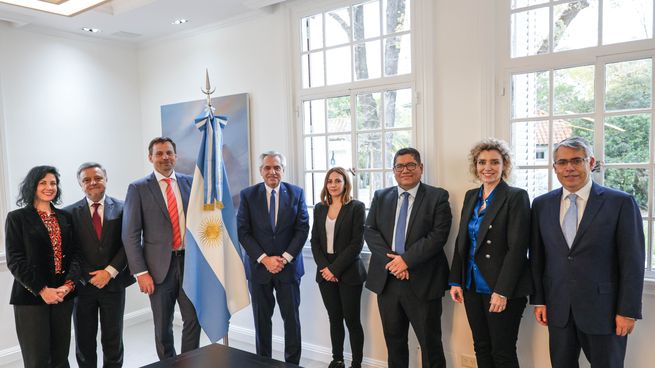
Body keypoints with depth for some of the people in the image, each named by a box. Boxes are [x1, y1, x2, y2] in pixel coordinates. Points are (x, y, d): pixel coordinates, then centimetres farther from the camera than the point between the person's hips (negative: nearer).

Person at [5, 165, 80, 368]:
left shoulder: (64, 217, 10)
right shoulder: (17, 217, -1)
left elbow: (74, 254, 6)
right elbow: (15, 261, -7)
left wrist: (69, 284, -10)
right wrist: (42, 290, -14)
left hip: (63, 294, 3)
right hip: (31, 297, -3)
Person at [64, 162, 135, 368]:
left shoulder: (122, 209, 0)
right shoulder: (70, 212, 0)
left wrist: (110, 271, -12)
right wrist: (88, 277, -10)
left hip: (113, 283, 0)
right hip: (83, 284, 1)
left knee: (113, 340, 9)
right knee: (84, 341, 12)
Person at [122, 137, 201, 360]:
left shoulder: (189, 182, 6)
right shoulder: (138, 189, -2)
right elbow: (130, 235, -5)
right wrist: (140, 272, -10)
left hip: (190, 261, 2)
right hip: (160, 265, -1)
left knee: (193, 320, 2)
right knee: (163, 326, 12)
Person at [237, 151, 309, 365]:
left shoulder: (296, 193, 1)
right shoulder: (248, 195, 0)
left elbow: (302, 229, -2)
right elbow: (243, 232, -4)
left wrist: (284, 258, -11)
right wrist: (264, 259, -12)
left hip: (288, 266, 0)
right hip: (259, 266, 0)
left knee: (292, 318, 6)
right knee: (262, 319, 10)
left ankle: (293, 362, 21)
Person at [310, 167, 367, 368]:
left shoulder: (356, 207, -5)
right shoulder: (320, 208, 9)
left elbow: (357, 243, -10)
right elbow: (315, 241, 8)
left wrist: (335, 268, -14)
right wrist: (324, 267, -6)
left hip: (348, 272, -4)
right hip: (325, 272, 4)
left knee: (352, 320, 3)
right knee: (334, 318, 12)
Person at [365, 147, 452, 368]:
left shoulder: (437, 197, -2)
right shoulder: (381, 197, 10)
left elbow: (439, 235, -11)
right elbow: (370, 231, 2)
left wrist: (406, 259, -17)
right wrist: (391, 261, -12)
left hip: (422, 281, -3)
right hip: (386, 279, 4)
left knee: (430, 342, 5)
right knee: (393, 340, 16)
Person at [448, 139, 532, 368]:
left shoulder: (516, 197, -9)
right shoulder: (471, 196, 10)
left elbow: (517, 248, -15)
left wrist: (502, 291, -18)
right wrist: (456, 281, 6)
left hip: (503, 290, -6)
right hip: (472, 287, 6)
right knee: (481, 349, 15)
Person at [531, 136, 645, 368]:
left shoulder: (621, 203, -7)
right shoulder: (541, 205, 3)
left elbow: (632, 261, -7)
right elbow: (537, 257, 6)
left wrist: (628, 311, -9)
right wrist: (538, 300, 4)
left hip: (603, 310, -3)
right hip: (557, 309, 3)